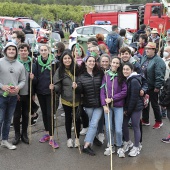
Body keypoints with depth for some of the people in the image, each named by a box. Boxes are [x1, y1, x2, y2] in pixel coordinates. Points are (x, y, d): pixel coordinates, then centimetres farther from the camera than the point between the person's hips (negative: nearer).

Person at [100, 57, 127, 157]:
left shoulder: (121, 77, -1)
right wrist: (104, 105, -7)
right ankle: (110, 146, 27)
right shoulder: (106, 75, 3)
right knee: (108, 128, 7)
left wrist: (112, 99, -11)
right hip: (107, 105, 2)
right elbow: (102, 91, 1)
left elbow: (124, 92, -6)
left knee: (118, 129, -3)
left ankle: (119, 147, 19)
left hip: (118, 106, -2)